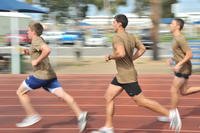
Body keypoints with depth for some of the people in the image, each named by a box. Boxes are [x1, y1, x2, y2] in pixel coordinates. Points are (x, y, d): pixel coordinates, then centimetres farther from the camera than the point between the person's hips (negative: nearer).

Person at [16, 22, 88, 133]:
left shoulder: (36, 41, -11)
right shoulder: (39, 41, 19)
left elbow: (47, 50, -31)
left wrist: (37, 61, -22)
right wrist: (28, 52, 20)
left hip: (40, 75, -9)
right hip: (49, 75, 9)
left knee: (21, 92, 5)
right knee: (62, 95, -1)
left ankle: (32, 116, 3)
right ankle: (80, 114, -13)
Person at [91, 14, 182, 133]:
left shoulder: (117, 37, -21)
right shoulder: (131, 36, 7)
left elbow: (121, 53, -35)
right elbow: (142, 49, 14)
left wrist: (110, 57, -17)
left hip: (127, 76, -10)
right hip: (121, 75, 10)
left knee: (141, 101, -2)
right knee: (109, 97, 10)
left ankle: (170, 114, 5)